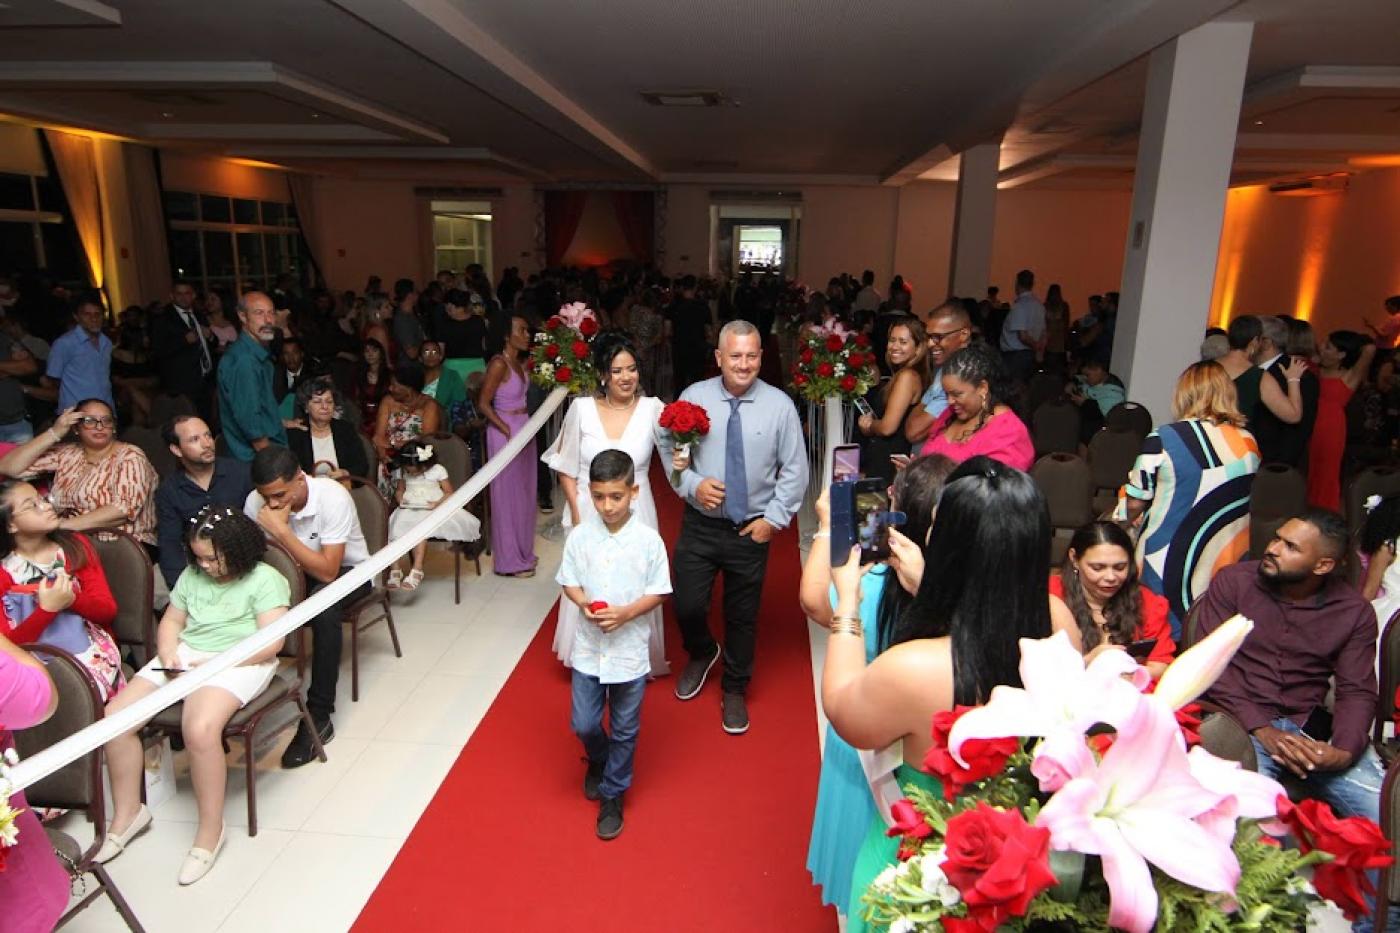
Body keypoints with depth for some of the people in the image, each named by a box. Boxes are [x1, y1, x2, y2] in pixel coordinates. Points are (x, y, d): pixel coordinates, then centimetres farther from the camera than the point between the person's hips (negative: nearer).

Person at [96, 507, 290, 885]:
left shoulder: (265, 580, -7)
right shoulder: (192, 575, 13)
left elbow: (272, 641, -14)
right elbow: (171, 620, 19)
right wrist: (167, 653, -4)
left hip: (238, 663, -7)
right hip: (184, 656, 7)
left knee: (200, 728, -33)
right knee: (115, 715, -8)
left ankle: (210, 828, -13)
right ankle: (127, 813, 13)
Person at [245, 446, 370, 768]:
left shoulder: (333, 496, -29)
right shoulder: (256, 502, -16)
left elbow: (327, 571, -31)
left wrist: (282, 531, -34)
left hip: (346, 569, -4)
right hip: (293, 570, 4)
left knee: (323, 607, -36)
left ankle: (319, 716, -26)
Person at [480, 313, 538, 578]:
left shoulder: (521, 362, 9)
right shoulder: (499, 363, -14)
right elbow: (483, 404, -16)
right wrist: (508, 431, -18)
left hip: (523, 430, 8)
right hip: (505, 432, -8)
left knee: (524, 491, 14)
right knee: (508, 492, 2)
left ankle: (523, 551, 28)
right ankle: (509, 560, 13)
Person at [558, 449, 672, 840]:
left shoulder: (648, 539, -12)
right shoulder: (580, 536, -6)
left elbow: (658, 592, -7)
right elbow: (568, 581, 3)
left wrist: (625, 613, -21)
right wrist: (585, 604, -17)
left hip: (630, 649, -2)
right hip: (589, 647, 2)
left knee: (624, 730, 11)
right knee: (583, 723, 10)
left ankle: (612, 795, 33)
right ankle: (598, 761, 45)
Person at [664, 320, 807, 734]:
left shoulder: (779, 405, -8)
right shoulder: (694, 397, -6)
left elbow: (795, 470, -3)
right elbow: (670, 451, 1)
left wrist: (774, 518, -8)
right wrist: (692, 485, -16)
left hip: (752, 529, 0)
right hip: (700, 525, 1)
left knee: (742, 616, 14)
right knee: (687, 605, 3)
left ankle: (734, 691, 38)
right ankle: (702, 654, 41)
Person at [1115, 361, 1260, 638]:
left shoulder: (1163, 439, -14)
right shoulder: (1249, 444, -1)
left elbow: (1134, 502, -6)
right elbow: (1240, 501, 13)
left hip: (1168, 564, -4)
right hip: (1227, 567, 4)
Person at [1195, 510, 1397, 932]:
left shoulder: (1355, 612, 8)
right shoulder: (1232, 582, 0)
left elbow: (1357, 691, 4)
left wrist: (1344, 750, -16)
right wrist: (1262, 730, -17)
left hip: (1311, 727, 3)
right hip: (1241, 719, -3)